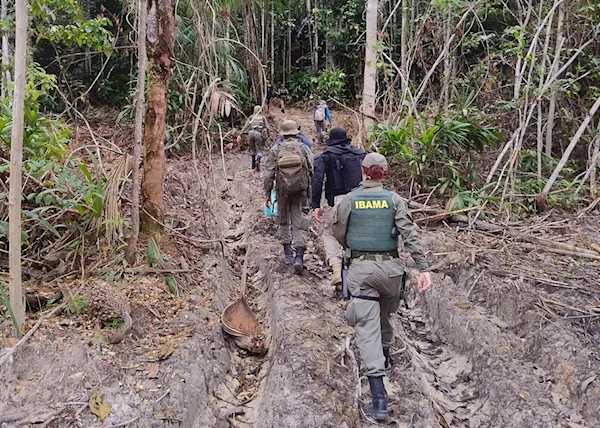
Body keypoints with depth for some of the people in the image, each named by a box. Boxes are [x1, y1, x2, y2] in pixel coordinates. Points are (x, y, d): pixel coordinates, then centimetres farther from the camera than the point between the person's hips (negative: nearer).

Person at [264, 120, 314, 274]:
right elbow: (312, 172, -2)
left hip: (282, 192, 0)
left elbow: (268, 175, -4)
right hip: (301, 192, 0)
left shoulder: (275, 150, -3)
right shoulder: (304, 149, -2)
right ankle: (299, 256, -11)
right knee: (300, 223, 2)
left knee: (283, 221, 18)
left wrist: (267, 193, 4)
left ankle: (288, 253, 24)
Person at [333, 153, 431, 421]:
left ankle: (379, 399, -7)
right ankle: (385, 356, 52)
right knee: (385, 315, 28)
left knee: (368, 328, -3)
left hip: (360, 268, -2)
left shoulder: (348, 200, -2)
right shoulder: (394, 199, -2)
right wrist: (423, 269, -11)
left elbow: (339, 235, 5)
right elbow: (410, 235, -10)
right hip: (390, 267, 2)